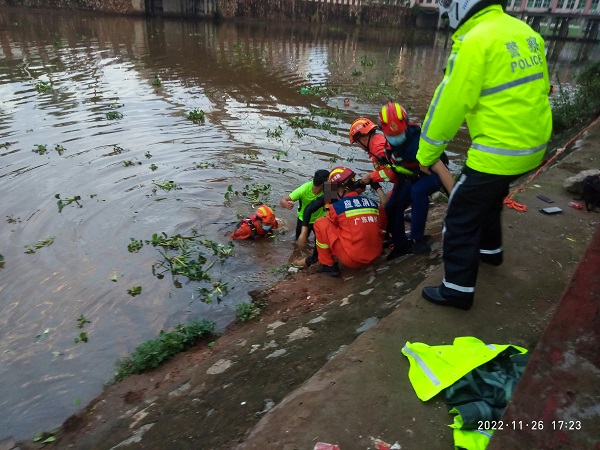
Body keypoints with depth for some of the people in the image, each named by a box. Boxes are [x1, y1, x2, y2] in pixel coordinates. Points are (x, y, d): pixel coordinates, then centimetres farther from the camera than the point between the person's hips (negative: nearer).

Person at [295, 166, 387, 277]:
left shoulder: (337, 206, -7)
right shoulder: (373, 204, 5)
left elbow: (329, 224, 8)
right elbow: (384, 225, 21)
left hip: (352, 260, -6)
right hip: (375, 257, 6)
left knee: (321, 223, 0)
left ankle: (328, 265, 7)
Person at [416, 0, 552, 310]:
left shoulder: (475, 42, -18)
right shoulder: (525, 32, 8)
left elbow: (449, 105, -16)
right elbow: (537, 89, 14)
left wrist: (426, 154, -6)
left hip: (498, 151, -9)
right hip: (532, 145, 9)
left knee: (461, 217, 2)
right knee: (488, 200, 30)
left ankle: (457, 289, 11)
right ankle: (489, 250, 50)